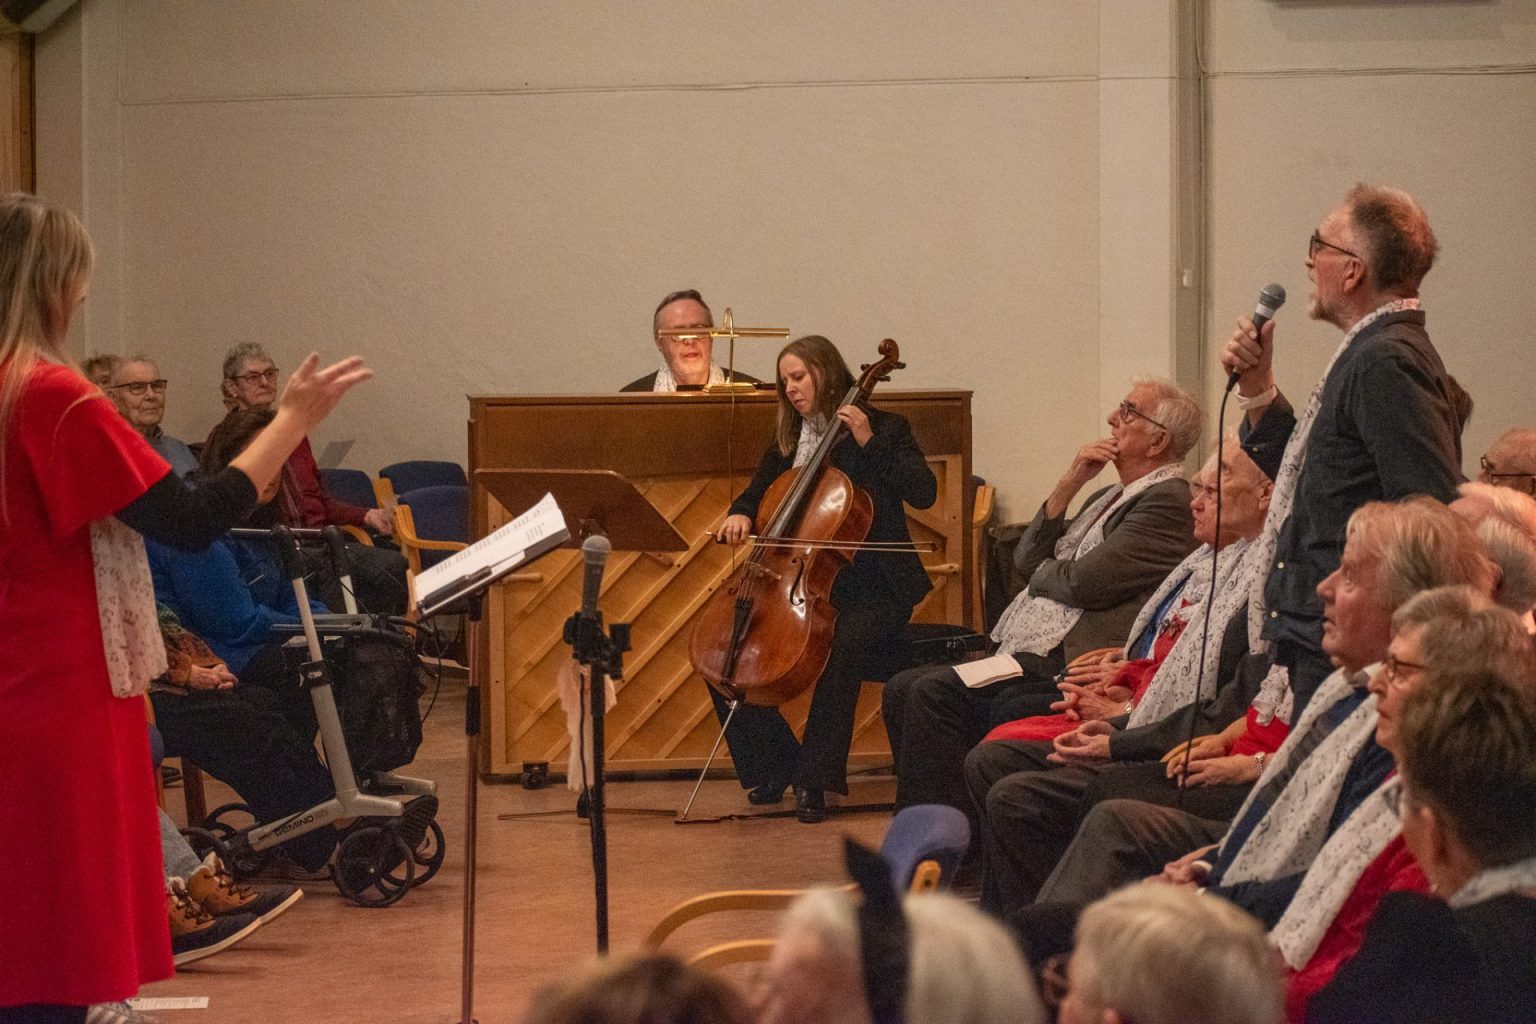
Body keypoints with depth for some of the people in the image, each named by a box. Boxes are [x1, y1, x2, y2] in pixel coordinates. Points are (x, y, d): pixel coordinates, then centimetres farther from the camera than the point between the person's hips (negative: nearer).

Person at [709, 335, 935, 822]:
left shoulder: (885, 429, -2)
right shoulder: (787, 441, 15)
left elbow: (923, 493, -14)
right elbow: (756, 493, 22)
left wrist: (870, 442, -19)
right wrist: (740, 514, -2)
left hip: (870, 588, -6)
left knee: (841, 650, -36)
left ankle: (815, 780, -25)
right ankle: (776, 763, 4)